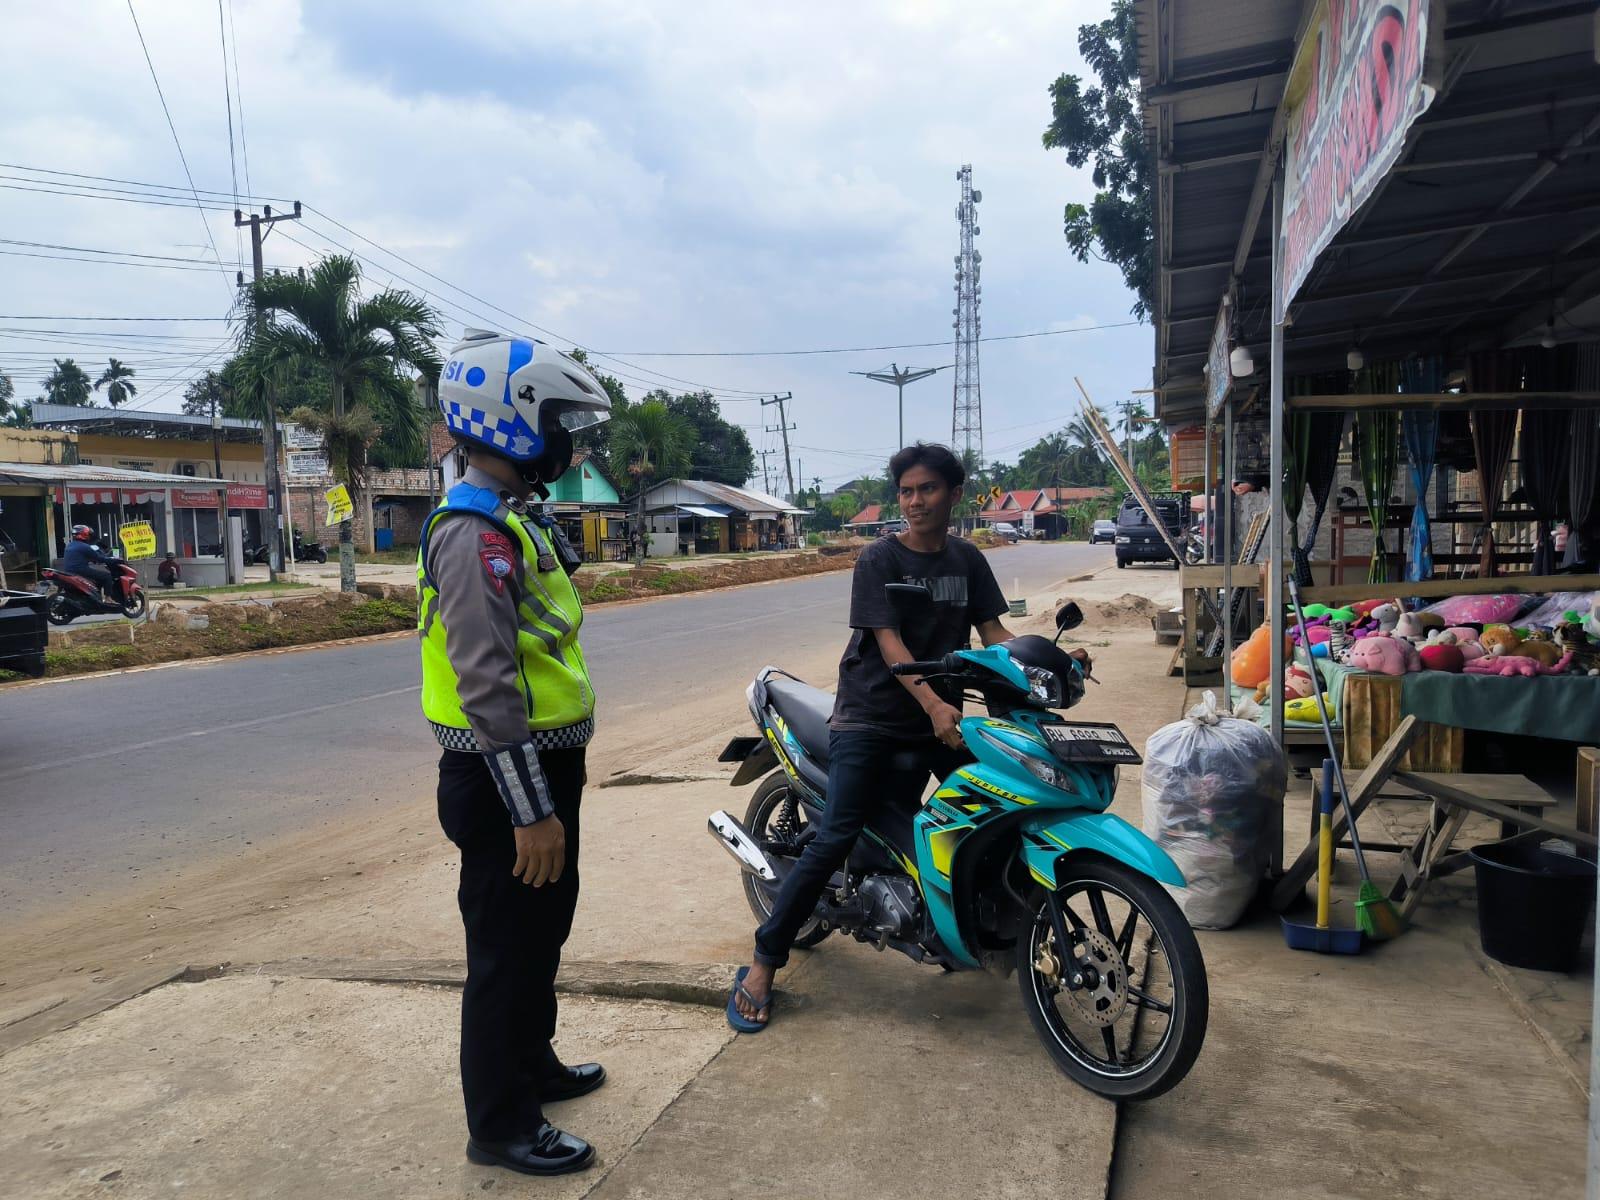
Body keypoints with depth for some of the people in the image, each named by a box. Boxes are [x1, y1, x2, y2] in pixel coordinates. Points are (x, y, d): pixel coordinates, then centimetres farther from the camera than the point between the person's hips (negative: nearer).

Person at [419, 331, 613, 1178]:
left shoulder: (512, 519, 13)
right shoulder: (477, 534, -21)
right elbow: (487, 688, -26)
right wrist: (529, 811, -25)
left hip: (544, 764, 10)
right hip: (508, 777, -10)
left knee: (542, 931, 23)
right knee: (507, 950, 4)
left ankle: (532, 1067, 42)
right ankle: (501, 1124, 21)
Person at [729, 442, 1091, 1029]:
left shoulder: (967, 559, 9)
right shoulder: (879, 558, -8)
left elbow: (993, 633, 7)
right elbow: (890, 642, -18)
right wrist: (933, 704, -33)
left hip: (937, 719, 6)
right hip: (869, 717, -5)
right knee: (835, 839, -12)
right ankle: (763, 963, -3)